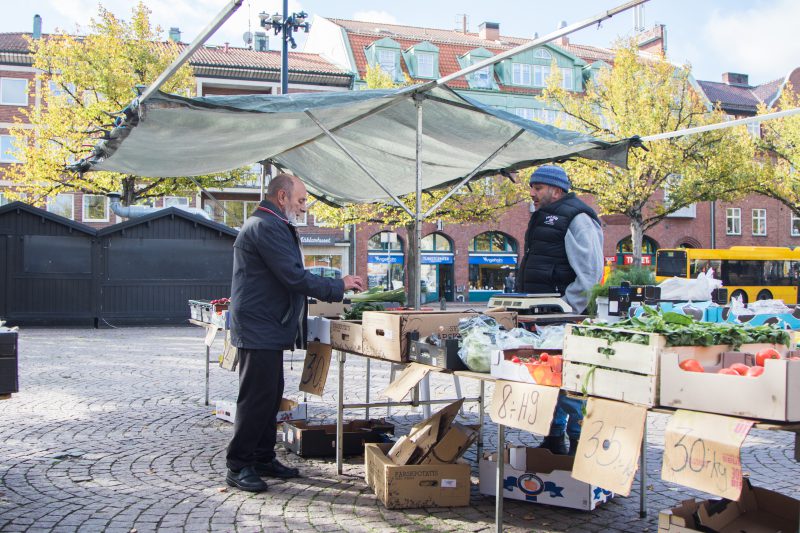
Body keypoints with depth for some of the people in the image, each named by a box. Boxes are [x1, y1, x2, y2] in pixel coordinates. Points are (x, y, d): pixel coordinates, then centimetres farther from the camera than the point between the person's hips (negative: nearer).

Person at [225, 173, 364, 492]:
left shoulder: (272, 225, 20)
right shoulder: (266, 227, -17)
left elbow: (289, 276, 22)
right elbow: (294, 277, -22)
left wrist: (335, 288, 14)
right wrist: (340, 286, -13)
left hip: (267, 329, 11)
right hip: (259, 329, -11)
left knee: (270, 396, 15)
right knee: (256, 397, -7)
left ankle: (263, 459, 23)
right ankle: (237, 467, 1)